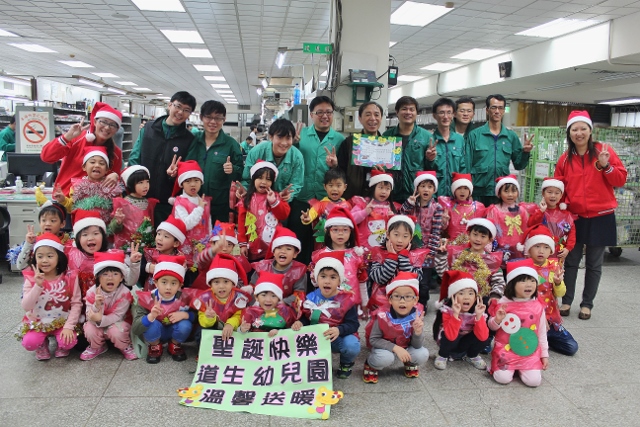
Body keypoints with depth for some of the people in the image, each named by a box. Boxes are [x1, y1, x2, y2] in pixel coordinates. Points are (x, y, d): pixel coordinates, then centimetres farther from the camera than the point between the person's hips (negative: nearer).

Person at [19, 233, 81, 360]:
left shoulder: (69, 277, -10)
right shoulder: (31, 279, -8)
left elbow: (76, 304, -9)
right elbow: (26, 307, -16)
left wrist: (68, 326, -18)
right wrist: (38, 286, -28)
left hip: (63, 322, -1)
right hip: (38, 323, 1)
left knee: (68, 342, -25)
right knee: (29, 343, -25)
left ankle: (62, 346, 12)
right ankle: (42, 345, 12)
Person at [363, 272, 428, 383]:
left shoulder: (417, 315, -21)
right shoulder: (383, 316, -28)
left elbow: (417, 346, -14)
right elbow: (373, 339, -19)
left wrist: (418, 332, -36)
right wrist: (395, 348, -29)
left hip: (406, 348, 3)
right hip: (385, 347, -3)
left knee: (422, 354, -20)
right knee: (385, 358, -33)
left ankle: (410, 363, 15)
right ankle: (371, 365, 2)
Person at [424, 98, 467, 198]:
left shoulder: (460, 139, 10)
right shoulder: (429, 139, -3)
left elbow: (463, 168, 14)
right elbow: (424, 170, -2)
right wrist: (429, 160, -21)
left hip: (456, 194, 3)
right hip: (434, 194, -3)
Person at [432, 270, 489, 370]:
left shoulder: (476, 311, -19)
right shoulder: (447, 310, -28)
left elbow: (483, 337, -30)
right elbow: (451, 336, -40)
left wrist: (478, 315, -40)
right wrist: (456, 314, -49)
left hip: (466, 344, 3)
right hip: (450, 341, -3)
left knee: (484, 338, -26)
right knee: (451, 337, -36)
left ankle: (472, 356, 6)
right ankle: (442, 356, -4)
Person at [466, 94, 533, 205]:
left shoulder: (511, 136, 7)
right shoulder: (475, 134, -1)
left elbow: (518, 165, 11)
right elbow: (467, 165, -2)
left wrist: (525, 152, -7)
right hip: (479, 193, -2)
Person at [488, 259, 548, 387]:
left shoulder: (538, 307, -2)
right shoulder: (503, 303, -9)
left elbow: (542, 332, 8)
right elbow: (492, 327, 2)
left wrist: (544, 354, 9)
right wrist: (497, 320, -21)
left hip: (530, 352, 2)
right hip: (505, 350, -2)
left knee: (534, 381, -14)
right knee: (503, 378, -18)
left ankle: (521, 367, 16)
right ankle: (498, 363, 14)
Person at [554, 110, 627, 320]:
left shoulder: (604, 151, -2)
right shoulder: (565, 159, 3)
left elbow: (621, 180, -4)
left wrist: (605, 166, -19)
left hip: (600, 217, -1)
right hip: (574, 217, 2)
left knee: (594, 264, 8)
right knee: (571, 261, 8)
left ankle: (587, 304, 21)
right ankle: (566, 301, 20)